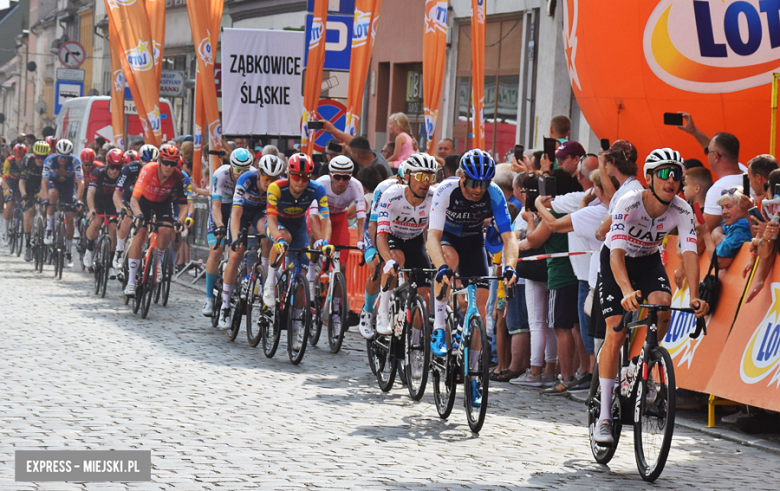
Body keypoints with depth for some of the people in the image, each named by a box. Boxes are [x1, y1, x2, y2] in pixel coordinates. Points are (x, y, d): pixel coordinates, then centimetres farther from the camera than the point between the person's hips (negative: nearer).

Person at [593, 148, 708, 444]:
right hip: (616, 262, -3)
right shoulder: (629, 204, -32)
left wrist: (694, 297, -44)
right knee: (615, 334, -12)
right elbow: (617, 252, -42)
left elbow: (689, 253, -29)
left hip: (649, 261, 3)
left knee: (662, 304, -29)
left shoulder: (682, 211, -22)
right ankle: (604, 417, -6)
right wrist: (627, 290, -58)